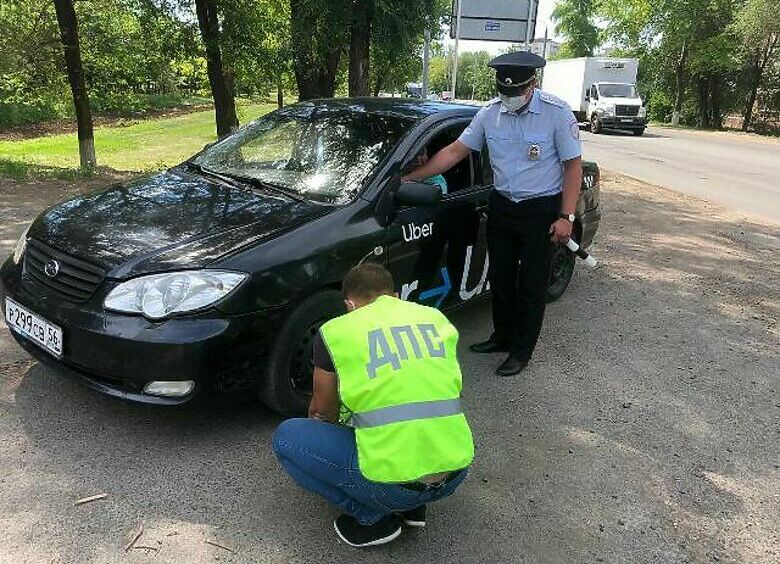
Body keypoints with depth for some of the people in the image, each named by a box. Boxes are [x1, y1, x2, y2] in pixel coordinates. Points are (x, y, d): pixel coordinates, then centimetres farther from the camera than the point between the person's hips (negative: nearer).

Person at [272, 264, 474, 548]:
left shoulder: (335, 331, 0)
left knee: (286, 437, 12)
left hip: (392, 487, -5)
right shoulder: (436, 317, 12)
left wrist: (315, 424, 40)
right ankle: (413, 507, 21)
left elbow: (324, 409, 15)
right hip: (456, 475, 6)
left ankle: (371, 517, 8)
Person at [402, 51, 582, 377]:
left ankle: (521, 351, 19)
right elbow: (455, 152, 4)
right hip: (501, 207, 5)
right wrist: (412, 177, 0)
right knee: (500, 276, 14)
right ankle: (502, 337, 34)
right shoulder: (489, 113, 0)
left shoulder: (557, 113, -12)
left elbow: (573, 165, -8)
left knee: (532, 284, 4)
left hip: (541, 210, -4)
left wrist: (566, 217, -14)